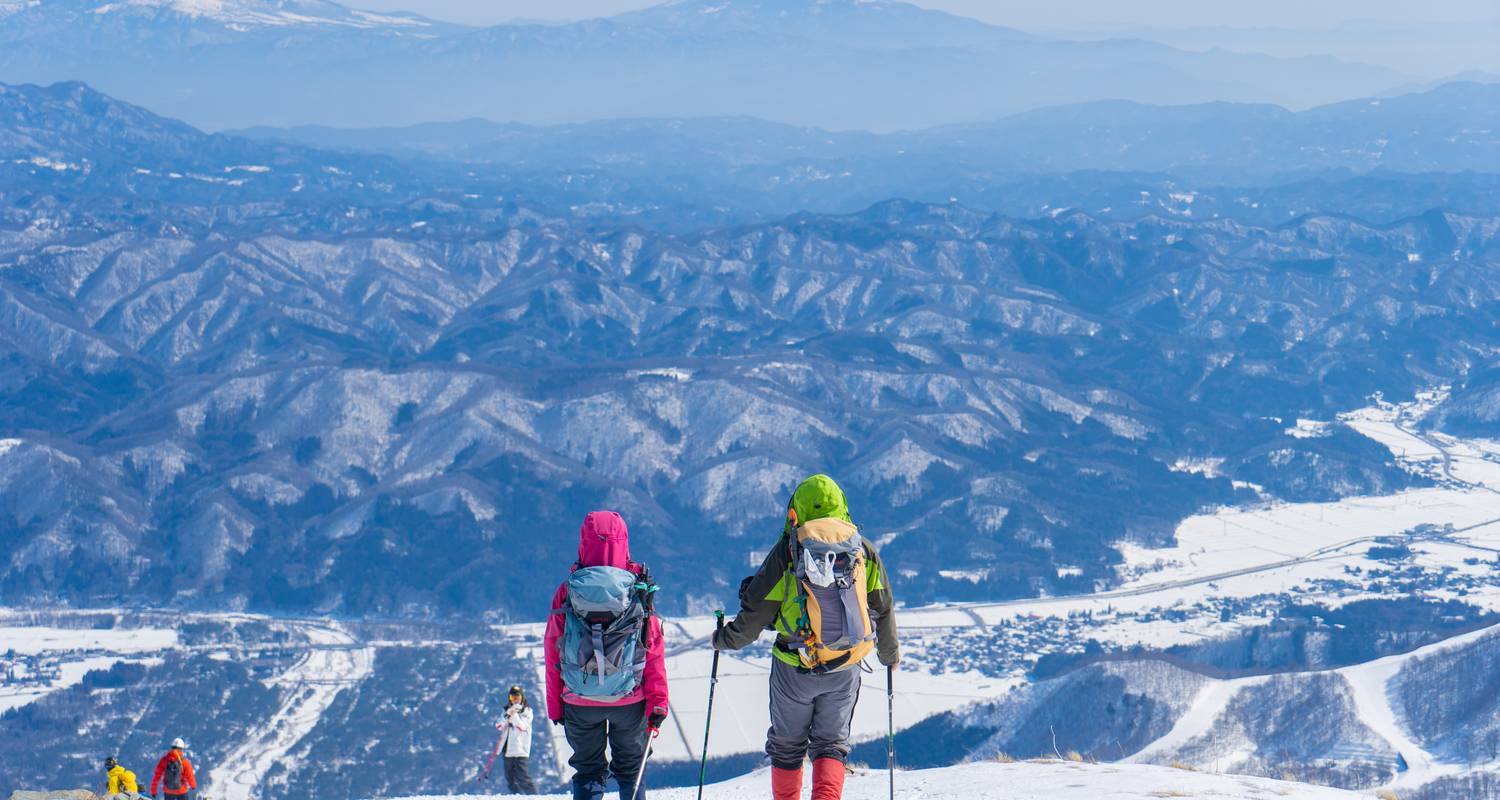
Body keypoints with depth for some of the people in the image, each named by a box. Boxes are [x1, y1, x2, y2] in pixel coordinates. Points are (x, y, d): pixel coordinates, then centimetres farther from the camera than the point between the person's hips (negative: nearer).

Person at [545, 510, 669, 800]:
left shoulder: (568, 591, -7)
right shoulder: (639, 591, -8)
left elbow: (552, 653, 0)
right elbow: (655, 652, -6)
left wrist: (555, 705, 9)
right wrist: (658, 702, 0)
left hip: (579, 702, 0)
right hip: (629, 700, 0)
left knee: (588, 772, 14)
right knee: (630, 770, 17)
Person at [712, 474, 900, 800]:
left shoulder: (787, 551, -7)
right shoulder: (865, 551, 2)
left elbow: (756, 610, -5)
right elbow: (883, 610, 12)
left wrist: (727, 639, 13)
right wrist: (890, 653, 29)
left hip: (795, 666, -2)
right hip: (846, 668, 2)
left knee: (787, 744, 15)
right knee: (831, 743, 13)